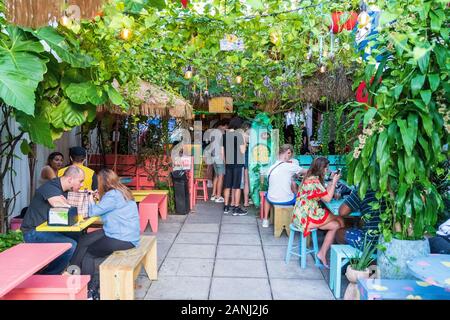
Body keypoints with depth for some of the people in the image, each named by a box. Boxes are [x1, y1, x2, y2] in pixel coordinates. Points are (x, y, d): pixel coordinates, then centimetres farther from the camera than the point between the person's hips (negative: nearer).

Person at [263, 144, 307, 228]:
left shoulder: (271, 167, 0)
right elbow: (306, 172, 0)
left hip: (272, 200, 4)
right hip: (287, 200, -4)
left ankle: (265, 220, 36)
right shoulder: (290, 166, -14)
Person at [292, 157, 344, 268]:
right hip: (305, 217, -9)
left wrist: (331, 181, 12)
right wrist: (334, 182, -7)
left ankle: (322, 254, 5)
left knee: (335, 225, 3)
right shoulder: (313, 181, -19)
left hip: (305, 214, 9)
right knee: (339, 220, -1)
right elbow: (327, 198, -15)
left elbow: (325, 193, 15)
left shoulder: (311, 178, 12)